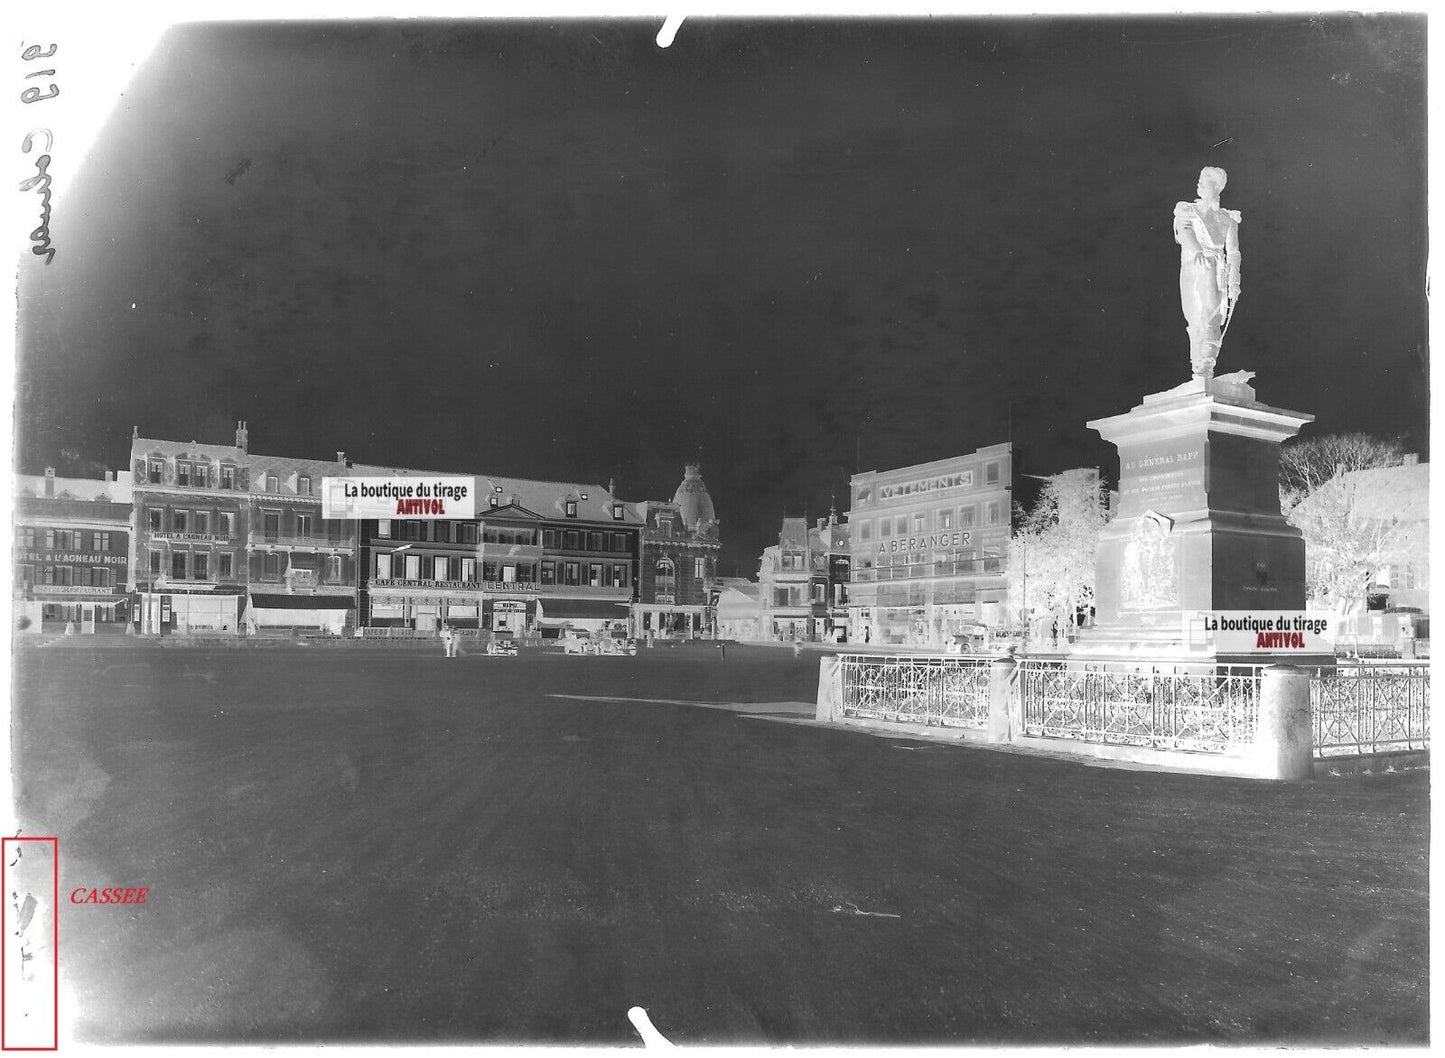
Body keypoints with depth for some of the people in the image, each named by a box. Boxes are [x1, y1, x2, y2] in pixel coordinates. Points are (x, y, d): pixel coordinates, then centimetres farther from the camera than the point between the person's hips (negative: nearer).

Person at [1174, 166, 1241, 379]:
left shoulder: (1228, 219, 17)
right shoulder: (1187, 211, 14)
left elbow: (1233, 252, 12)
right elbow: (1184, 232, -8)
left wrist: (1234, 282, 0)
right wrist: (1195, 251, -30)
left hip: (1216, 271, 0)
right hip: (1191, 269, 0)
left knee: (1210, 319, -16)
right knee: (1196, 320, -5)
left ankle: (1206, 369, -22)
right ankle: (1198, 368, -3)